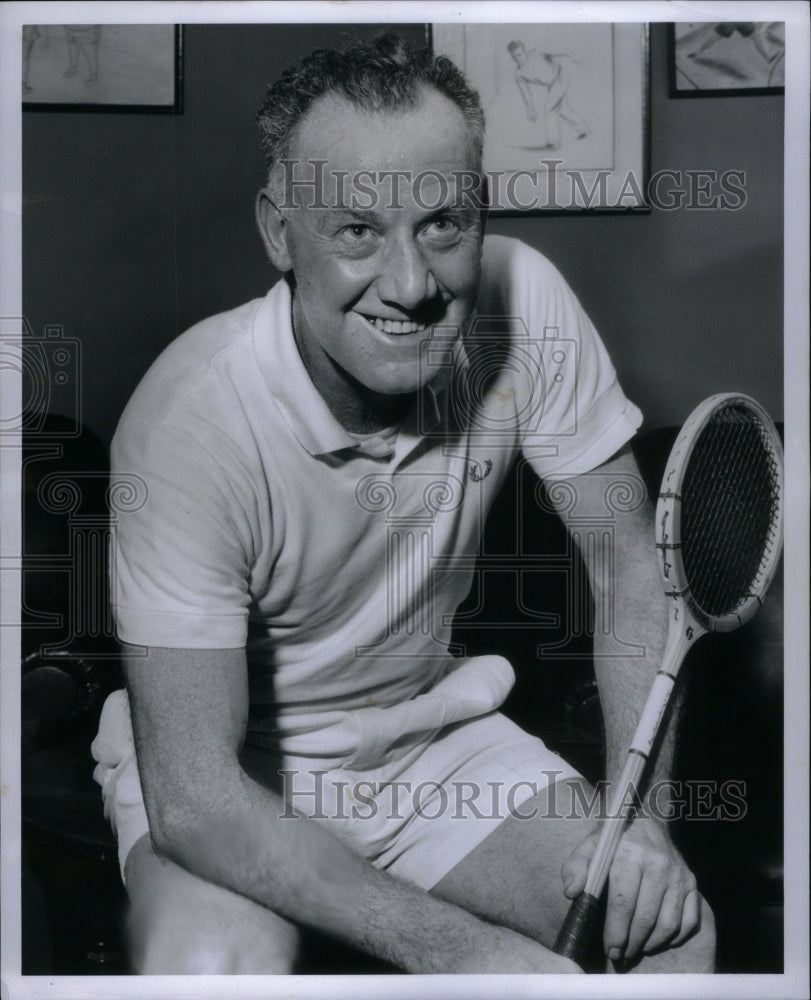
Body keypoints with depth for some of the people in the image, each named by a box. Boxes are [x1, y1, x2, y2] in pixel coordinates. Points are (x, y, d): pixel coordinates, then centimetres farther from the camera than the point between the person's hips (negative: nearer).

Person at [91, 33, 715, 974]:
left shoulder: (524, 301, -18)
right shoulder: (191, 420, -31)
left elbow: (628, 561, -8)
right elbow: (194, 798, -30)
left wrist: (638, 813, -21)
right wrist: (457, 949, -35)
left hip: (428, 728, 4)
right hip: (225, 763, -3)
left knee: (671, 933, -11)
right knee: (214, 963, -32)